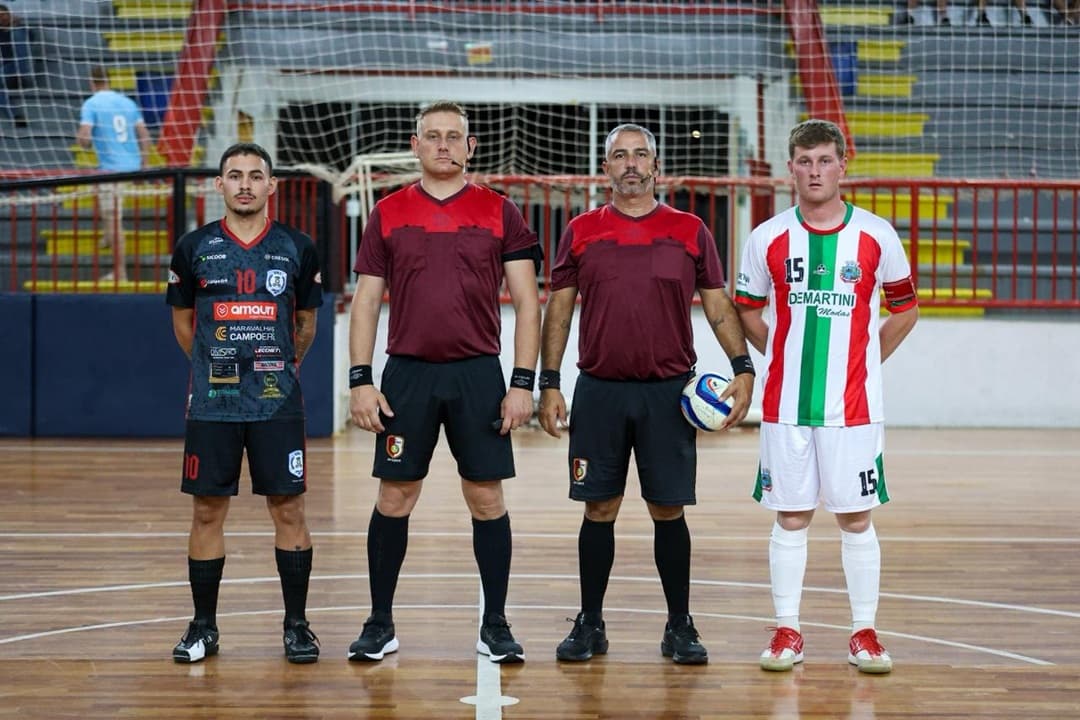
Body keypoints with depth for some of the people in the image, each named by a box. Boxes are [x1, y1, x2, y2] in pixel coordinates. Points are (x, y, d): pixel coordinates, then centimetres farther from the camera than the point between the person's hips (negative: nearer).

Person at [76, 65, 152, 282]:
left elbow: (84, 138, -15)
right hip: (133, 165, 6)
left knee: (113, 221, -3)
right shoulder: (127, 102, 11)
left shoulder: (91, 104, -5)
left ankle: (120, 271, -2)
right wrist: (144, 165, 18)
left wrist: (80, 140, 9)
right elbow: (145, 135, 10)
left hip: (111, 168, -6)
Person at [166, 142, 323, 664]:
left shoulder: (297, 249, 3)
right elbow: (183, 321, 15)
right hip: (212, 403, 1)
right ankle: (203, 627, 15)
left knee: (288, 509, 1)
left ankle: (296, 625, 11)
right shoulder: (194, 248, 3)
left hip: (277, 401, 0)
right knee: (207, 511, 4)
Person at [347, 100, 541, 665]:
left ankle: (495, 625, 13)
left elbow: (526, 302, 2)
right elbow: (366, 301, 6)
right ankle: (380, 624, 15)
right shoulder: (388, 214, 6)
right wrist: (360, 380, -2)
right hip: (406, 374, 1)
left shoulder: (499, 212, 3)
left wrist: (522, 383, -6)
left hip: (479, 374, 0)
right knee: (394, 498, 4)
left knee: (487, 499, 2)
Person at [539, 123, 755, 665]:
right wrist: (549, 384, 2)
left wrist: (742, 368, -5)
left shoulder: (690, 230, 5)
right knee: (599, 508, 5)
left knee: (669, 509, 3)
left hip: (669, 391, 0)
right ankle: (590, 625, 15)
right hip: (599, 390, 1)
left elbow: (718, 306, 7)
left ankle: (679, 626, 13)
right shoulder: (582, 231, 6)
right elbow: (558, 310, 7)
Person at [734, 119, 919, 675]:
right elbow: (747, 310, 14)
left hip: (853, 405, -1)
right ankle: (786, 632, 14)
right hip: (786, 404, 1)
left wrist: (863, 360, 6)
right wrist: (786, 358, 8)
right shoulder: (768, 239, 1)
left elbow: (905, 309, 11)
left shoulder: (876, 236, 0)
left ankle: (864, 633, 13)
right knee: (791, 518, 6)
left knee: (855, 518, 3)